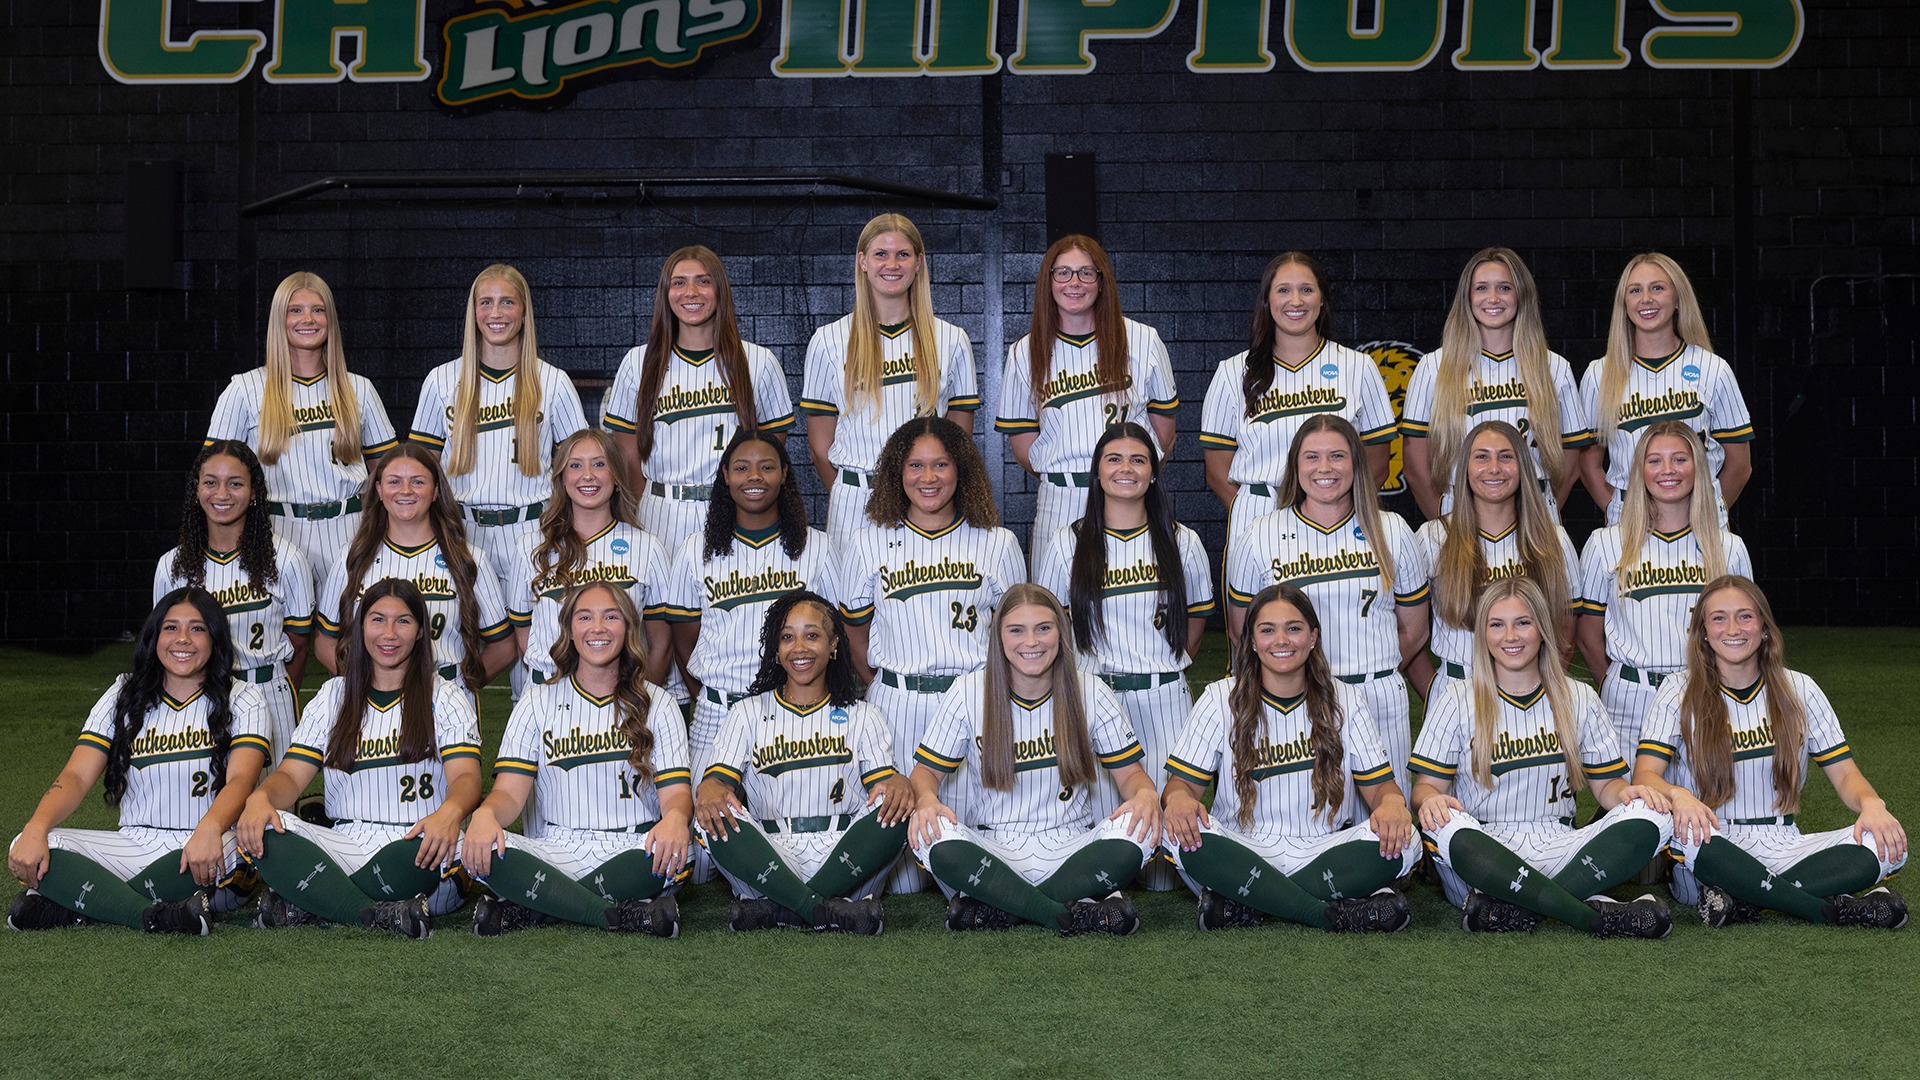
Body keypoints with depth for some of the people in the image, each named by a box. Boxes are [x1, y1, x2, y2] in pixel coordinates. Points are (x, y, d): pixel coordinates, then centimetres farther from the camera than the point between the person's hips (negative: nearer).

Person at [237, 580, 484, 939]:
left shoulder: (444, 698, 10)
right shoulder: (333, 696, 18)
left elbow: (466, 777, -4)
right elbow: (292, 775, 9)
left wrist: (451, 811, -29)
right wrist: (260, 797, -16)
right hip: (345, 848, 3)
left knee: (418, 851, -39)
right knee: (262, 832, -26)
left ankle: (302, 907, -23)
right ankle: (378, 915, -35)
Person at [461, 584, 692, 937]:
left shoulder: (656, 704, 10)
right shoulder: (538, 702, 12)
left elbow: (676, 792, -1)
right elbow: (510, 792, 2)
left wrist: (676, 816, -27)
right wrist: (485, 813, -24)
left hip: (633, 852, -1)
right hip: (560, 852, 1)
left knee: (672, 849, -36)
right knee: (480, 850, -29)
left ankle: (523, 910, -26)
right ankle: (627, 916, -29)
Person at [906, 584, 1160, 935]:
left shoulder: (1091, 694, 2)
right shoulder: (968, 694, 0)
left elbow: (1129, 772, 5)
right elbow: (926, 771, 3)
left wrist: (1146, 794, -20)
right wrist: (926, 799, -22)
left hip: (1070, 850, 1)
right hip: (991, 851, -1)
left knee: (1138, 832, -30)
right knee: (935, 839, -32)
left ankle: (998, 909, -22)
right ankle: (1072, 915, -26)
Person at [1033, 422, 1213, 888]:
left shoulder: (1181, 542, 8)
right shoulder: (1069, 543, 4)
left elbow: (1197, 616, 17)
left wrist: (1165, 668, 10)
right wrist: (1077, 675, 4)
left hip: (1164, 697, 1)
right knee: (1099, 812, -4)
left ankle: (1163, 889, 13)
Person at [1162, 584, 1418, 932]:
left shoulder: (1345, 702, 8)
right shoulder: (1221, 700, 4)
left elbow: (1378, 783, 6)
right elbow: (1183, 781, 0)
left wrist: (1392, 802, -20)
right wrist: (1179, 799, -25)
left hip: (1321, 855, 2)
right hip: (1242, 856, -1)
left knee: (1400, 842, -27)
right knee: (1184, 837, -33)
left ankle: (1243, 906, -27)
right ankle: (1333, 915, -29)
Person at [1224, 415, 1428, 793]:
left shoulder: (1392, 531, 7)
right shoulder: (1259, 537, 3)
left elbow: (1413, 631, 15)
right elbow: (1240, 631, 9)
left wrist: (1369, 672, 12)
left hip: (1380, 704, 1)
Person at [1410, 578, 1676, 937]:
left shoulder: (1578, 700, 14)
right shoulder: (1457, 702, 8)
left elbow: (1605, 783, 14)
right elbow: (1428, 783, 4)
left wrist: (1625, 792, -10)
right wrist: (1431, 800, -21)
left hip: (1556, 848, 2)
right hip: (1483, 848, -2)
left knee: (1650, 820, -23)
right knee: (1446, 827, -37)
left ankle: (1514, 909, -32)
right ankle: (1595, 912, -35)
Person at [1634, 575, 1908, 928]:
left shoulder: (1799, 690, 11)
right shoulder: (1679, 694, 4)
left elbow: (1844, 773, 8)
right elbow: (1644, 775, -8)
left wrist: (1871, 804, -16)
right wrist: (1678, 795, -31)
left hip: (1783, 848, 3)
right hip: (1708, 856, -3)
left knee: (1889, 843, -22)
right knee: (1683, 830, -39)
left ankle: (1743, 902, -29)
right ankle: (1835, 910, -30)